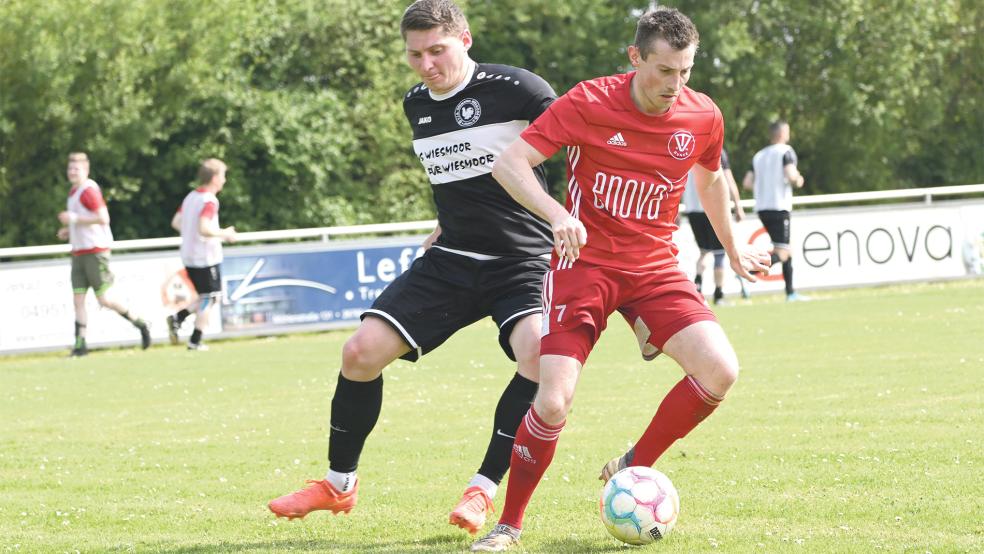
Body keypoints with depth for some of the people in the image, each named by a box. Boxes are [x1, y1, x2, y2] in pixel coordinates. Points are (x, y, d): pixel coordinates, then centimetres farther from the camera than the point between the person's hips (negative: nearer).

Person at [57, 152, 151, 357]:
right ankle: (80, 344, -1)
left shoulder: (89, 190, -12)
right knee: (78, 299, 0)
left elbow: (103, 218, -21)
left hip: (95, 251, -9)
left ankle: (139, 324, 10)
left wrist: (74, 219, -19)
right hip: (78, 253, 9)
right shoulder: (74, 192, 18)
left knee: (103, 299, -7)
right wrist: (69, 231, 14)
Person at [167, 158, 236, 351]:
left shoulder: (191, 197, 10)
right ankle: (195, 341, 0)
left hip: (189, 256, 9)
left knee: (207, 297, 19)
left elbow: (176, 222, 13)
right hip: (206, 258, -9)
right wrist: (224, 234, -14)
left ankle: (178, 318, 5)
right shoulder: (209, 200, -16)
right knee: (210, 298, 1)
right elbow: (204, 228, -27)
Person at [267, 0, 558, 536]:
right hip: (451, 258, 6)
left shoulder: (516, 89, -13)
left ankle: (482, 491, -19)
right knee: (361, 351, -6)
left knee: (540, 354, -33)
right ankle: (339, 484, 14)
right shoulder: (416, 106, 9)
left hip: (522, 260, -6)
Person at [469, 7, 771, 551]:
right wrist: (557, 215, -32)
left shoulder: (703, 117, -3)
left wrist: (732, 250, 31)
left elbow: (710, 181, 20)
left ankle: (633, 469, 4)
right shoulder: (589, 103, -14)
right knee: (553, 402, -17)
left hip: (654, 266, 4)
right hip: (585, 262, -3)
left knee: (720, 371, -18)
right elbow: (508, 163, -16)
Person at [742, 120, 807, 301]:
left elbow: (747, 183, 9)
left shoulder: (759, 155, 15)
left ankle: (790, 292, 18)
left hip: (762, 208, 7)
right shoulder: (786, 151, -3)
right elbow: (791, 176, -18)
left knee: (785, 251, 17)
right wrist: (798, 181, 4)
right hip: (779, 208, -7)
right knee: (781, 255, -11)